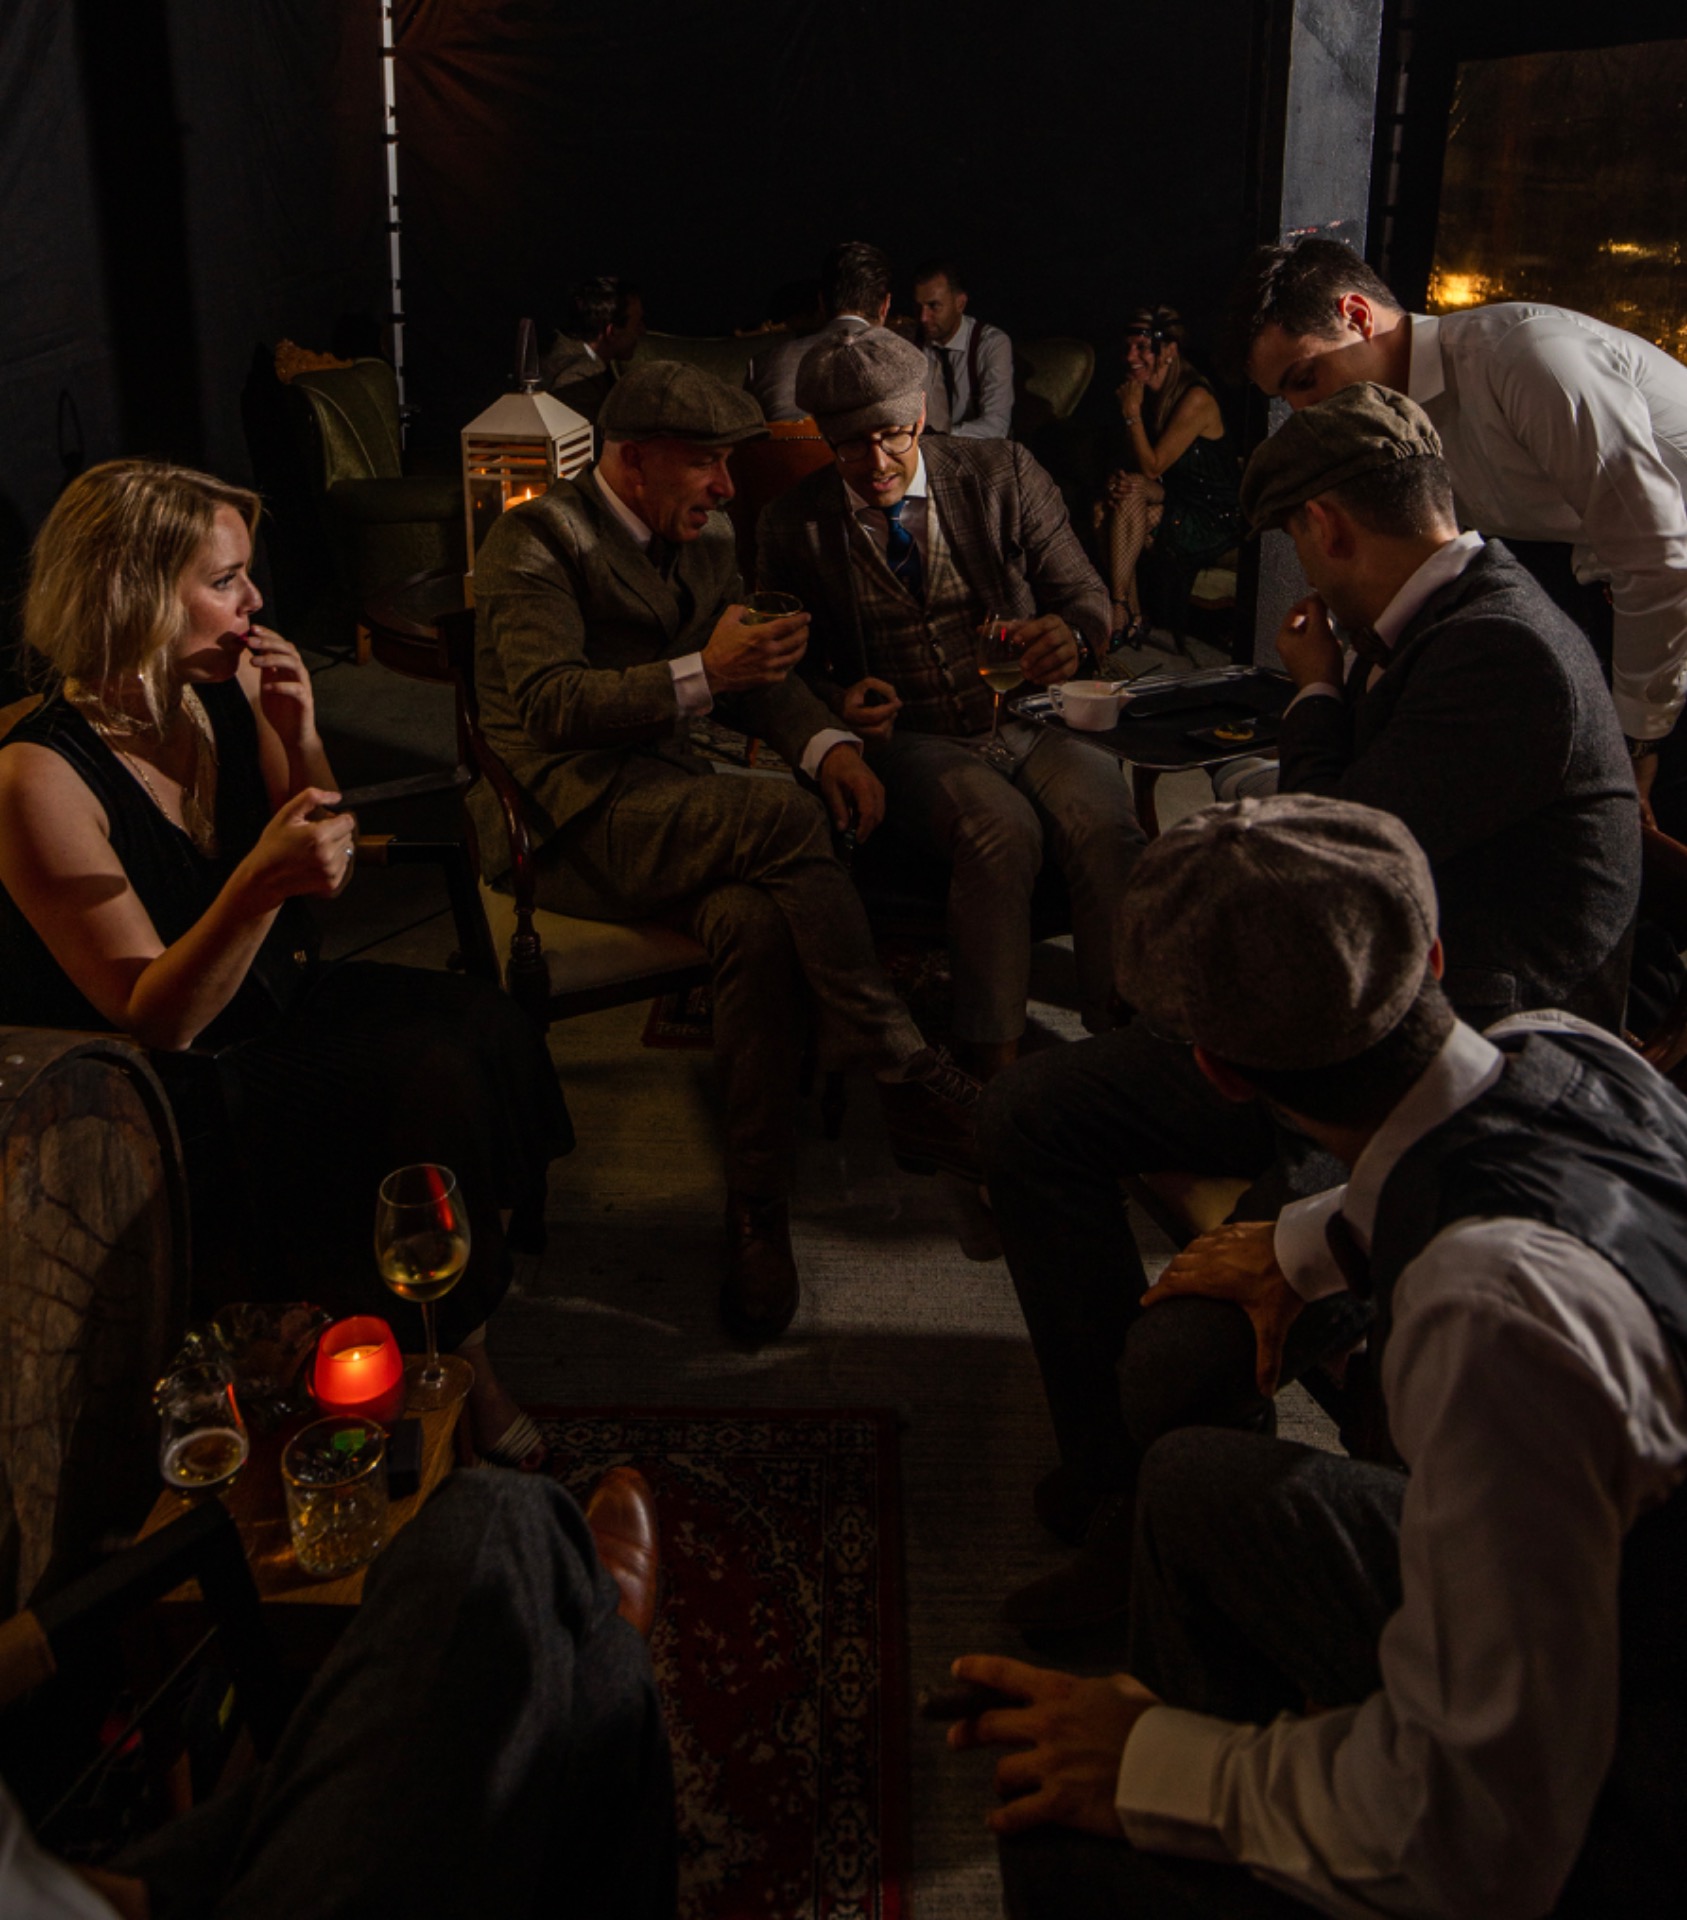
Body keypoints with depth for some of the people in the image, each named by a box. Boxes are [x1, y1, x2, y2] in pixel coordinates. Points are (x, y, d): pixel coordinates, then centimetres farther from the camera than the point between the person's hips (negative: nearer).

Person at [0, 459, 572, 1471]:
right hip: (177, 1092, -7)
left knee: (486, 1028, -15)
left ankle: (463, 1354, 1)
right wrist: (261, 883, -39)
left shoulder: (229, 691, -2)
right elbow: (156, 1020, -22)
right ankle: (461, 1364, 0)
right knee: (433, 1083, -23)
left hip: (280, 1003, 7)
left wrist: (300, 737, -10)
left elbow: (330, 877, 9)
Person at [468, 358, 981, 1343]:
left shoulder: (708, 539, 17)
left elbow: (758, 671, 18)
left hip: (666, 802, 6)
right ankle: (911, 1080, -23)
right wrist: (701, 675, -29)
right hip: (563, 819, -6)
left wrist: (828, 741, -4)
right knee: (783, 814, -31)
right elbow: (548, 703, -19)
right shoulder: (536, 541, -5)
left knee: (756, 919, -30)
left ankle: (759, 1207, -21)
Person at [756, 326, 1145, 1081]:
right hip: (911, 740, -1)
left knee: (1105, 824, -31)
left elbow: (1086, 595, 8)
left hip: (1030, 721, 2)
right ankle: (993, 1064, -27)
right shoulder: (794, 527, 5)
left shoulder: (1003, 475, 6)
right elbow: (793, 665, 13)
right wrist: (838, 702, -11)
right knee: (1002, 827, -34)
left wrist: (1068, 632, -18)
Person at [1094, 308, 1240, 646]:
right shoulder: (1149, 393, 7)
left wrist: (1132, 412, -17)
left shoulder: (1195, 399, -18)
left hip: (1214, 521, -7)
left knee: (1130, 497, -27)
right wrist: (1119, 479, -16)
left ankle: (1119, 615, -22)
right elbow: (1137, 466, 7)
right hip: (1176, 506, 7)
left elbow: (1152, 467, -19)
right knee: (1104, 508, -19)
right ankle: (1131, 618, -17)